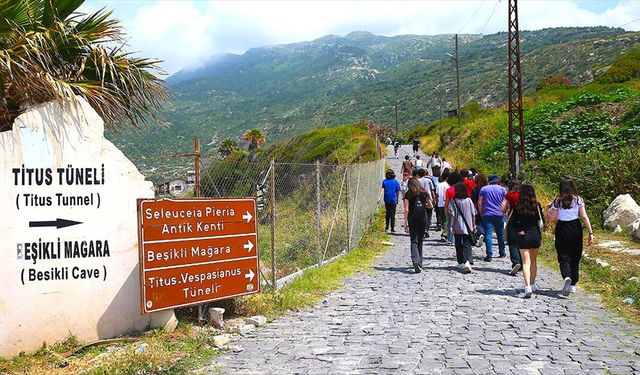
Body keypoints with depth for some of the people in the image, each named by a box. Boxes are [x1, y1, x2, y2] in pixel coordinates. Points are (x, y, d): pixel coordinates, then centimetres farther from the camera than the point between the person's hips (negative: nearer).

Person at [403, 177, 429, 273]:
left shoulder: (408, 194, -2)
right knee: (420, 241, 15)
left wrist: (405, 223, -6)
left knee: (414, 241, -3)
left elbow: (406, 210, -8)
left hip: (413, 218, -3)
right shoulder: (423, 193, 8)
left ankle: (415, 261, -25)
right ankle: (419, 263, 20)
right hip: (423, 218, 3)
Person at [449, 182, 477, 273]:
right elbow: (473, 214, 5)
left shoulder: (454, 201, -8)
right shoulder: (469, 200, 1)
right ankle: (467, 262, -21)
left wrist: (452, 226, -4)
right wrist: (473, 225, 15)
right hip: (468, 227, 2)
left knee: (459, 245, 12)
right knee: (467, 244, 0)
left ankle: (461, 263, 20)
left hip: (458, 227, -2)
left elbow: (453, 215, -9)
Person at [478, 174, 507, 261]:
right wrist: (503, 211, 13)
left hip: (487, 215, -1)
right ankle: (502, 252, 28)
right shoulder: (502, 189, 6)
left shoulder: (483, 189, 7)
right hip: (499, 215, 1)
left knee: (488, 234, -7)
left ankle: (489, 254, -17)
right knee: (500, 234, 15)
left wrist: (481, 213, 9)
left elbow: (479, 202, 2)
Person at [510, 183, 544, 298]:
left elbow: (513, 222, -6)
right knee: (533, 260, 19)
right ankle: (532, 284, 31)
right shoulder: (537, 205, -5)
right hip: (535, 234, 2)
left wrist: (519, 231, 4)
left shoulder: (517, 206, -6)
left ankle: (528, 287, -18)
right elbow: (542, 221, 0)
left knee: (526, 262, -2)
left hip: (522, 236, -1)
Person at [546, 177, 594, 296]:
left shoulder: (557, 201, -2)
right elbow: (584, 217, -8)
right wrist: (590, 233, -6)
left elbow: (552, 218, -4)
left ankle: (566, 277, -27)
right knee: (575, 257, 13)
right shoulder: (578, 200, -1)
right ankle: (573, 285, 18)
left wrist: (548, 209, 15)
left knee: (564, 257, 1)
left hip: (561, 229, -1)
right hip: (576, 229, 1)